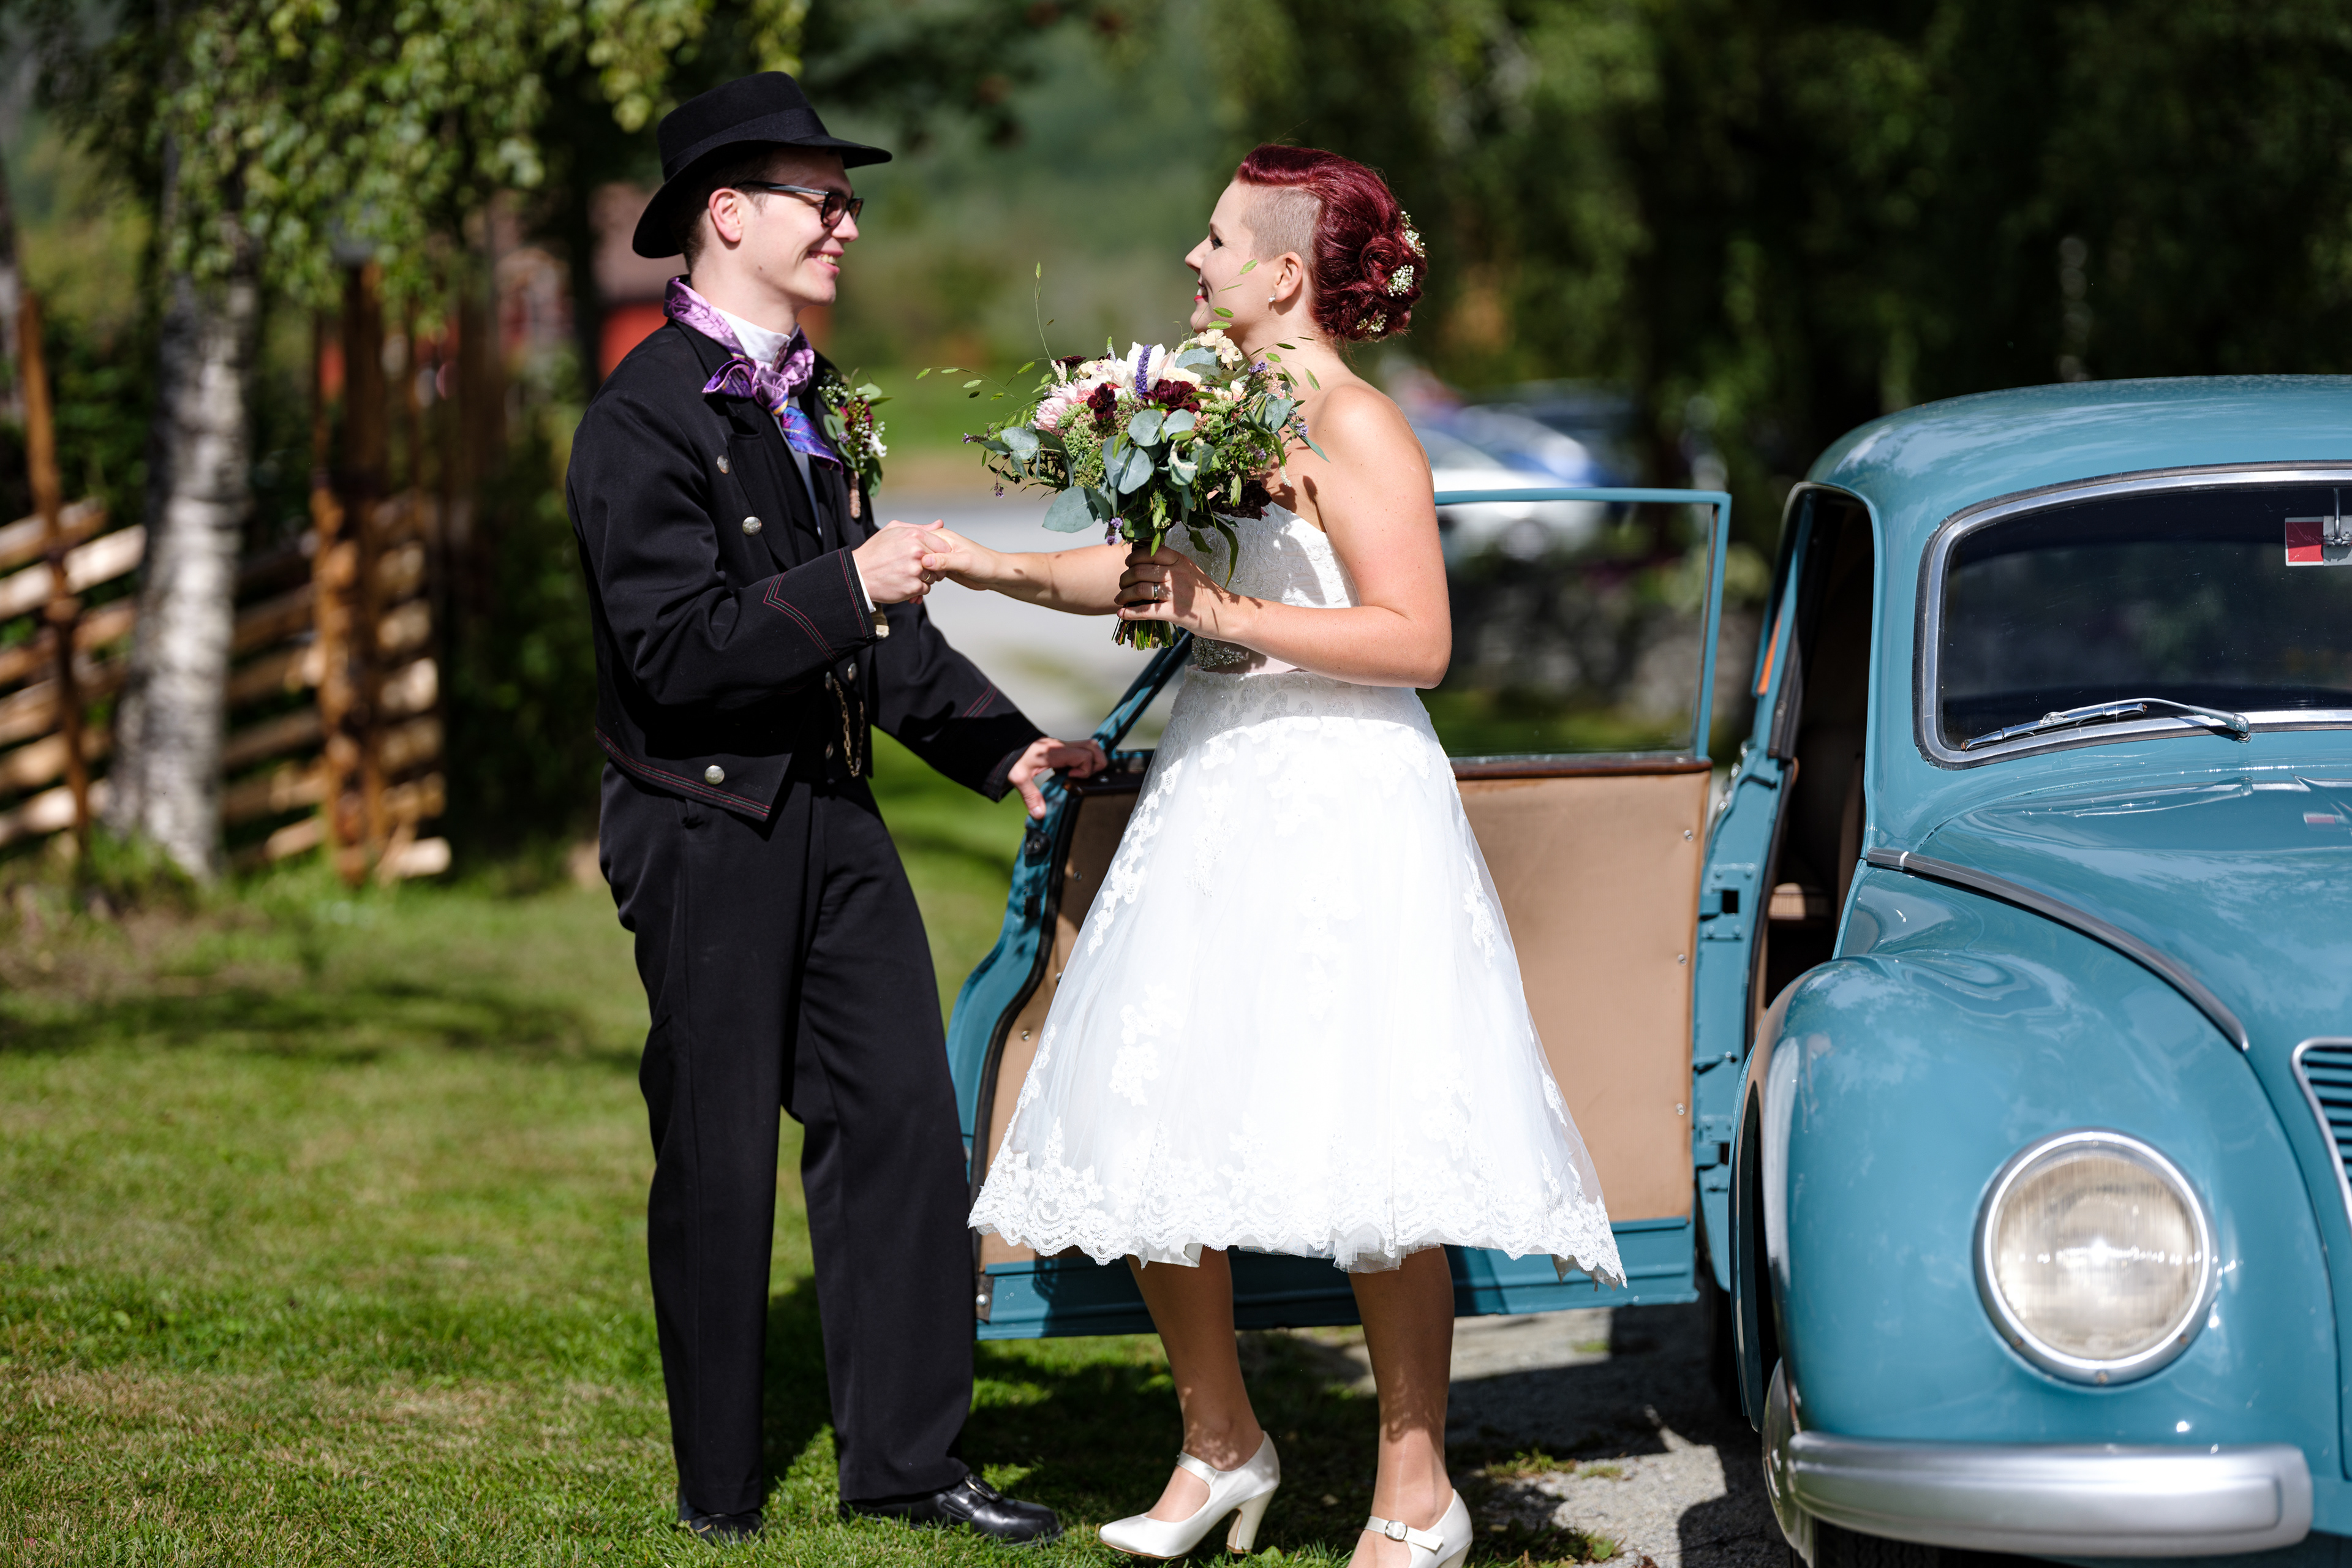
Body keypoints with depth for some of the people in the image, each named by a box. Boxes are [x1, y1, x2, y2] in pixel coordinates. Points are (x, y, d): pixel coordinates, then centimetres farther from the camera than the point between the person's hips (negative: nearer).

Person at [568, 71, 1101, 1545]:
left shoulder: (803, 397, 13)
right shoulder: (646, 417, -14)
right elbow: (674, 649, -22)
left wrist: (1002, 744, 12)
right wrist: (849, 588, -26)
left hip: (831, 810, 8)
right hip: (706, 828, -8)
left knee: (906, 1122, 5)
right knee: (720, 1157, 2)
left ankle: (908, 1455, 15)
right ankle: (719, 1486, 15)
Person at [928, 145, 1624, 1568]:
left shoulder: (1358, 432, -12)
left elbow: (1417, 640, -19)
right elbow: (1151, 571, 27)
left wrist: (1228, 611, -20)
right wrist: (992, 569, 21)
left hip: (1339, 813, -9)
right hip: (1213, 803, 9)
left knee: (1363, 1153, -7)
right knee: (1151, 1133, 8)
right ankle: (1222, 1445, 23)